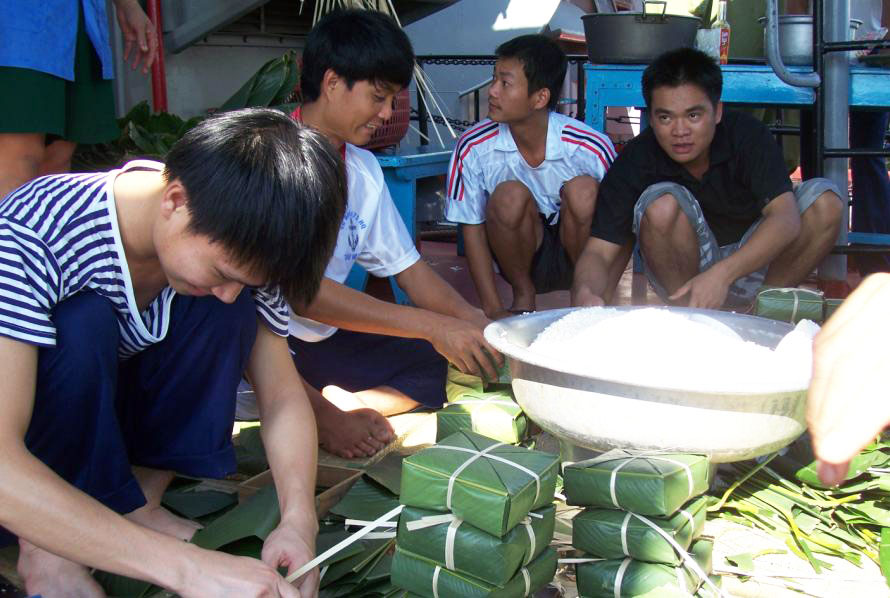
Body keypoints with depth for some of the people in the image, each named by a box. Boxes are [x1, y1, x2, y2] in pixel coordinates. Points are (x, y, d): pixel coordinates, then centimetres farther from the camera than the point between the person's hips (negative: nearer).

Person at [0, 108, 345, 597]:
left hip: (115, 409, 4)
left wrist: (299, 518, -32)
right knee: (83, 319, -34)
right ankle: (47, 546, -16)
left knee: (230, 310, -21)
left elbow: (282, 395, -14)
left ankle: (137, 502, -11)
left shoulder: (233, 244, -18)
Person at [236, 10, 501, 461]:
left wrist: (480, 328, -7)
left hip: (323, 342, 8)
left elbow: (408, 268, 11)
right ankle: (321, 412, -17)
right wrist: (432, 326, -27)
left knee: (437, 361, -8)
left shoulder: (364, 170, 8)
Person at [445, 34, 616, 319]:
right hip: (522, 255, 1)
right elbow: (471, 228, -9)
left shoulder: (591, 148, -20)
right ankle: (523, 295, -4)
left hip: (577, 254, 0)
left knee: (584, 191, -29)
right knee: (510, 196, -29)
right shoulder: (474, 147, -17)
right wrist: (493, 310, -14)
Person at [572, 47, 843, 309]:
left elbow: (786, 218, -29)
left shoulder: (747, 135, -17)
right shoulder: (636, 160, -18)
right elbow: (598, 252, -22)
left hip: (748, 264, 2)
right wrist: (585, 294, -47)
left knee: (824, 200, -20)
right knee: (662, 203, -29)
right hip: (682, 274, -1)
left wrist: (722, 274, -45)